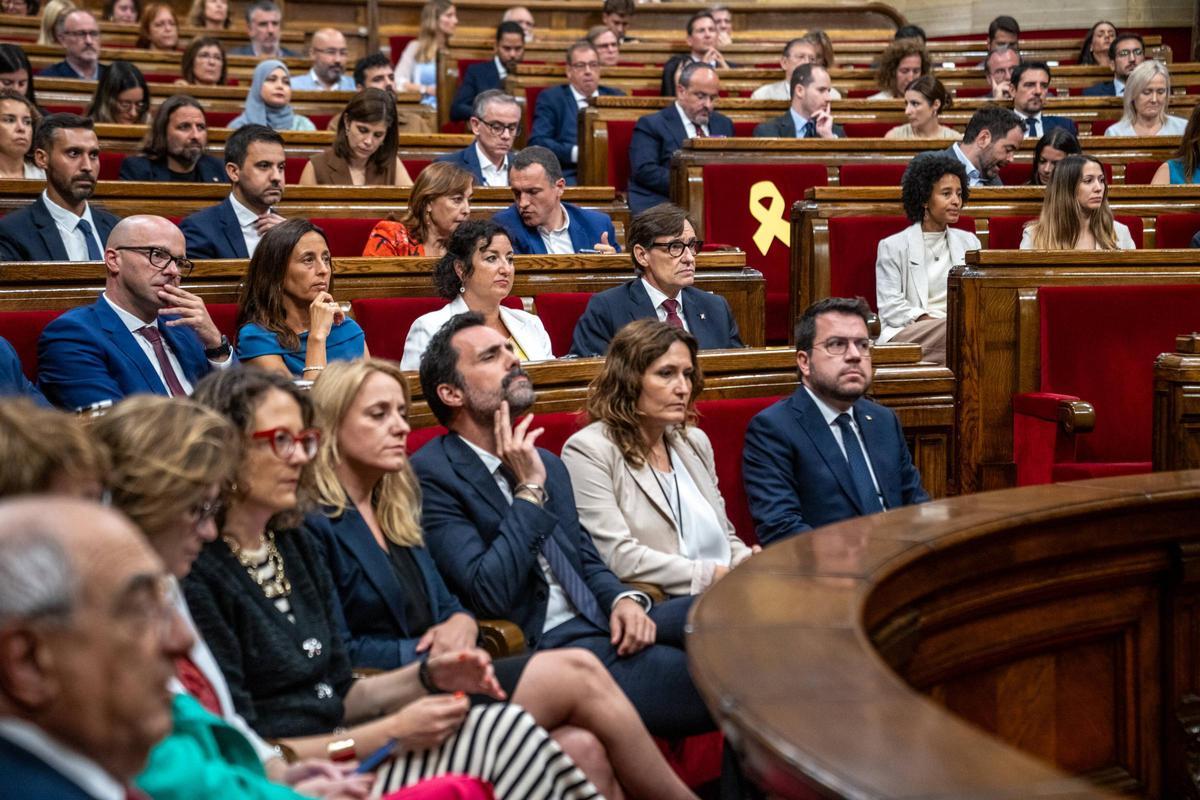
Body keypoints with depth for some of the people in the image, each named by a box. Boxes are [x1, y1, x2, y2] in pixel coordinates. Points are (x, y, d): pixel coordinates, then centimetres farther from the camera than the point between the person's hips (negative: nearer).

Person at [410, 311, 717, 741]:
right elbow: (488, 594, -17)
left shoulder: (546, 464, 19)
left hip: (601, 625, 8)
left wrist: (623, 600, 0)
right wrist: (529, 489, -12)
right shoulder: (430, 476, -8)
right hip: (538, 649, -8)